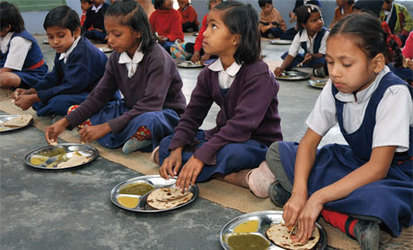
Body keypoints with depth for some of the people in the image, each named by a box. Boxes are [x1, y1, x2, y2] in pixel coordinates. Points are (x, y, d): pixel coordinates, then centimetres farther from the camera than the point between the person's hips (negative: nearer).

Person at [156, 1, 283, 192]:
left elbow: (242, 124, -29)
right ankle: (229, 176, -16)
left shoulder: (259, 74, -22)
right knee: (167, 144, -6)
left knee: (230, 153, -40)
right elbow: (193, 114, 1)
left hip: (258, 142, -7)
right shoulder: (209, 74, 2)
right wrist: (177, 149, -15)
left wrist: (201, 156, -33)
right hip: (224, 136, 7)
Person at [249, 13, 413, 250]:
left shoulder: (394, 93, -24)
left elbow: (378, 167, -28)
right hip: (354, 160, 7)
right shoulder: (335, 87, -8)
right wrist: (299, 191, -26)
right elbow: (310, 142, -8)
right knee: (277, 151, -8)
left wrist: (318, 197, -34)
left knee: (379, 200, -43)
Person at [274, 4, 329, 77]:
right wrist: (282, 68, -37)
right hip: (307, 56, 4)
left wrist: (312, 56, -44)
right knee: (286, 55, -14)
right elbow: (291, 55, -19)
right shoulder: (300, 35, -17)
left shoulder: (325, 34, -25)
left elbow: (322, 54, -21)